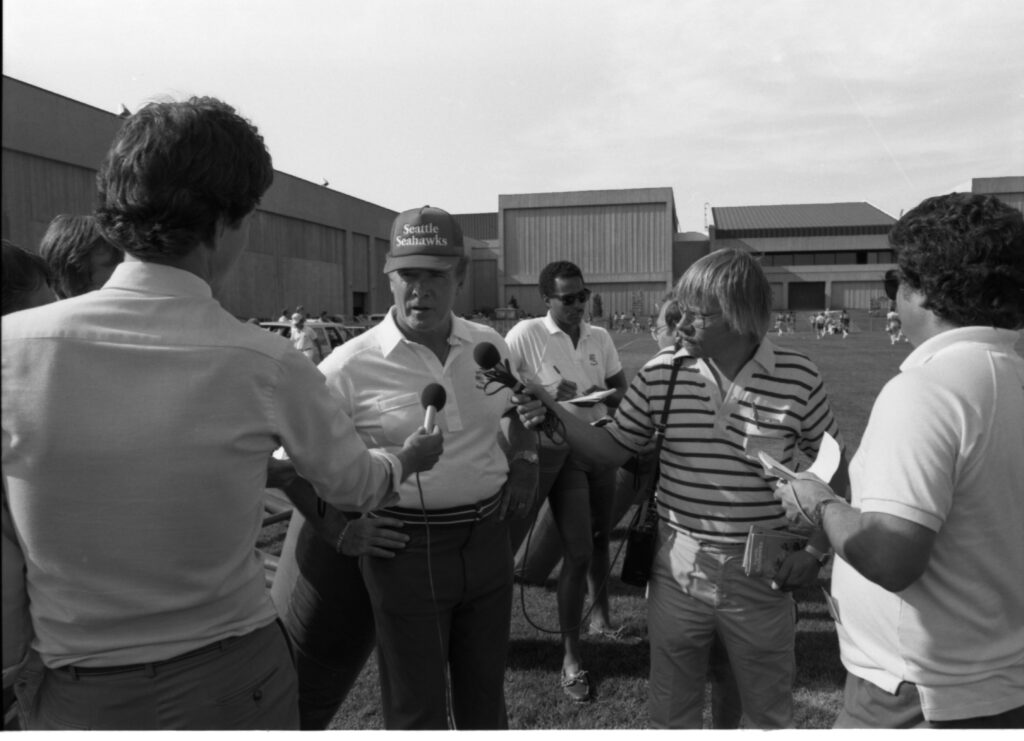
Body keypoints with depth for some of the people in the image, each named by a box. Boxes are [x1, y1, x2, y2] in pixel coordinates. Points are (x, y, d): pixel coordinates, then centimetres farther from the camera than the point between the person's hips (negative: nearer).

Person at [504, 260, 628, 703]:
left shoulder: (600, 338, 4)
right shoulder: (525, 335, -12)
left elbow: (621, 388, 12)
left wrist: (605, 398, -11)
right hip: (559, 451, -5)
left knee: (599, 538, 19)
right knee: (578, 550, -4)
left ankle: (600, 614, 44)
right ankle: (570, 657, 12)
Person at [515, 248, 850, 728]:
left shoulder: (798, 378, -11)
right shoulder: (662, 373, -7)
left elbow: (833, 467, 2)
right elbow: (614, 448, 1)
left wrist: (815, 548, -5)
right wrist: (557, 417, -14)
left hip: (761, 574, -1)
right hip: (677, 567, 2)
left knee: (769, 714, 20)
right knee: (672, 713, 19)